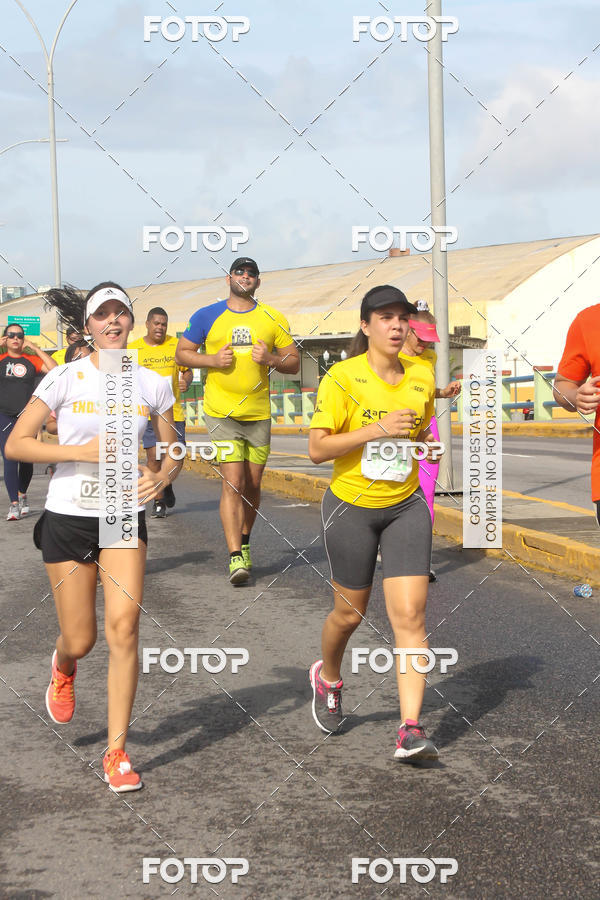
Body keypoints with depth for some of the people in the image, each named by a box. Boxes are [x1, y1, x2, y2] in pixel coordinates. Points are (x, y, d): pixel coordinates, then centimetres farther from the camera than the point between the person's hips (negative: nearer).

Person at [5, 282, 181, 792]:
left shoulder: (153, 385, 1)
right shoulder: (67, 379, -7)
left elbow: (173, 452, 10)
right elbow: (15, 444, -9)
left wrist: (161, 476, -13)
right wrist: (83, 451, -19)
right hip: (68, 518, -1)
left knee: (123, 626, -13)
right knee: (80, 640, 3)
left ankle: (117, 754, -2)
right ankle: (63, 667, 44)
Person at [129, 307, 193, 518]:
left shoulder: (175, 345, 6)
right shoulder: (134, 348, 2)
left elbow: (187, 370, 14)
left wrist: (185, 381, -7)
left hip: (173, 411, 2)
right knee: (154, 457, -7)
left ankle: (167, 485, 36)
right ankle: (159, 501, 6)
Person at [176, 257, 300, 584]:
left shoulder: (273, 319, 7)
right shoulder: (206, 316, 3)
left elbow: (294, 362, 10)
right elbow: (182, 354, 8)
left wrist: (270, 359, -11)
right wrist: (213, 360, -10)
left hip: (259, 413, 3)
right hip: (221, 412, -3)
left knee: (252, 484, 10)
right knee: (232, 481, -14)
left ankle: (243, 543, 31)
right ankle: (235, 556, -16)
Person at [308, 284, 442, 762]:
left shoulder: (422, 377, 2)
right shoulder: (342, 377, -12)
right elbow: (317, 449, -17)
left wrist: (422, 440, -1)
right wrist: (376, 430, -25)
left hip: (405, 507, 3)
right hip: (350, 507, -3)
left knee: (410, 614, -10)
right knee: (349, 613, 11)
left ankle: (411, 730, -9)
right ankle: (328, 677, 45)